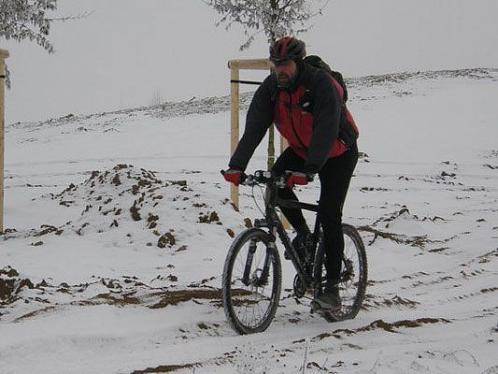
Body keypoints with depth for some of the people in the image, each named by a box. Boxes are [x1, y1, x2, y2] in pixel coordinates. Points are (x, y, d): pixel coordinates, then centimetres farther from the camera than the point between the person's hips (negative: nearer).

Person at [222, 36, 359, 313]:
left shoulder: (321, 84, -30)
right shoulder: (271, 88, -15)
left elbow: (326, 131, -38)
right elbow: (254, 128, -22)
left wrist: (308, 171, -49)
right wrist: (237, 166, -36)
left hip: (338, 153, -5)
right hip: (301, 149, 5)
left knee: (329, 215, -14)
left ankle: (333, 286, -7)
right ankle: (302, 233, 0)